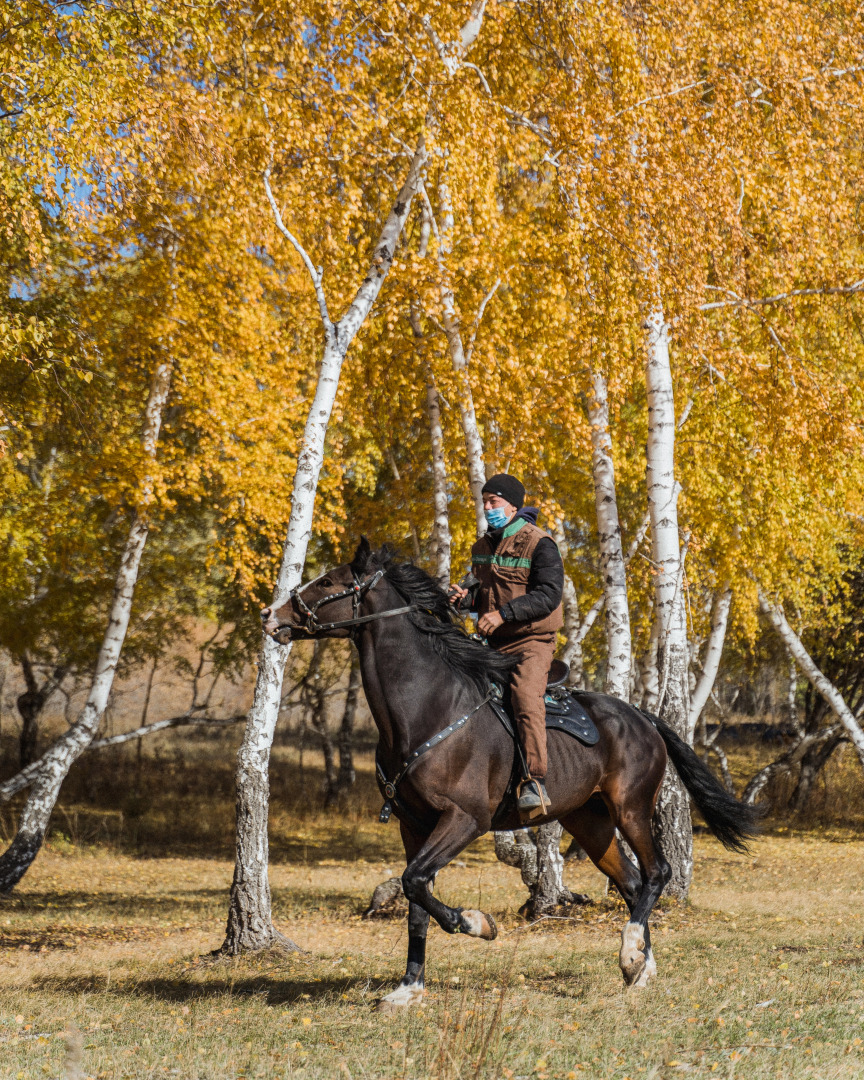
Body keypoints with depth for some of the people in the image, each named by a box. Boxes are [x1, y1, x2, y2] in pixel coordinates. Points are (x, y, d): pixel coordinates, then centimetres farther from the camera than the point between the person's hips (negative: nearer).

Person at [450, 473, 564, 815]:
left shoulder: (539, 544, -9)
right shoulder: (482, 547, 14)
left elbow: (549, 594, -18)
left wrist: (504, 613, -26)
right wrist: (467, 597, 3)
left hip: (532, 641, -8)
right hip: (493, 644, 8)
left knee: (525, 694, -31)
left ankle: (535, 782, -36)